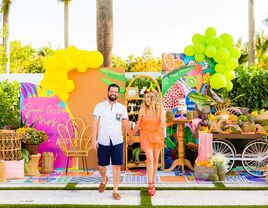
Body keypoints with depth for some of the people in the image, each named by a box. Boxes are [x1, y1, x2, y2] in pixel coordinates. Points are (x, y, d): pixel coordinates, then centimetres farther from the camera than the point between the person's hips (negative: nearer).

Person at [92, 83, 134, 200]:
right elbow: (95, 123, -5)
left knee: (116, 166, -2)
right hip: (103, 141, 0)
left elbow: (126, 124, 14)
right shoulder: (99, 106, -1)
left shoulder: (122, 108, 4)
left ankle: (115, 191, 9)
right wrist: (94, 139, -12)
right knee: (101, 166, 10)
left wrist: (131, 137, 22)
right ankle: (104, 180, 42)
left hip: (117, 141, 0)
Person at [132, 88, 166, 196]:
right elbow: (138, 124, 6)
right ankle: (150, 185, -8)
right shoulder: (143, 110, -1)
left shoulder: (160, 109, 0)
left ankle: (153, 182, 24)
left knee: (155, 160, 8)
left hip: (157, 135, 2)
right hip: (146, 135, -2)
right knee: (150, 159, -13)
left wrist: (164, 132, -25)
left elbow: (163, 122, -6)